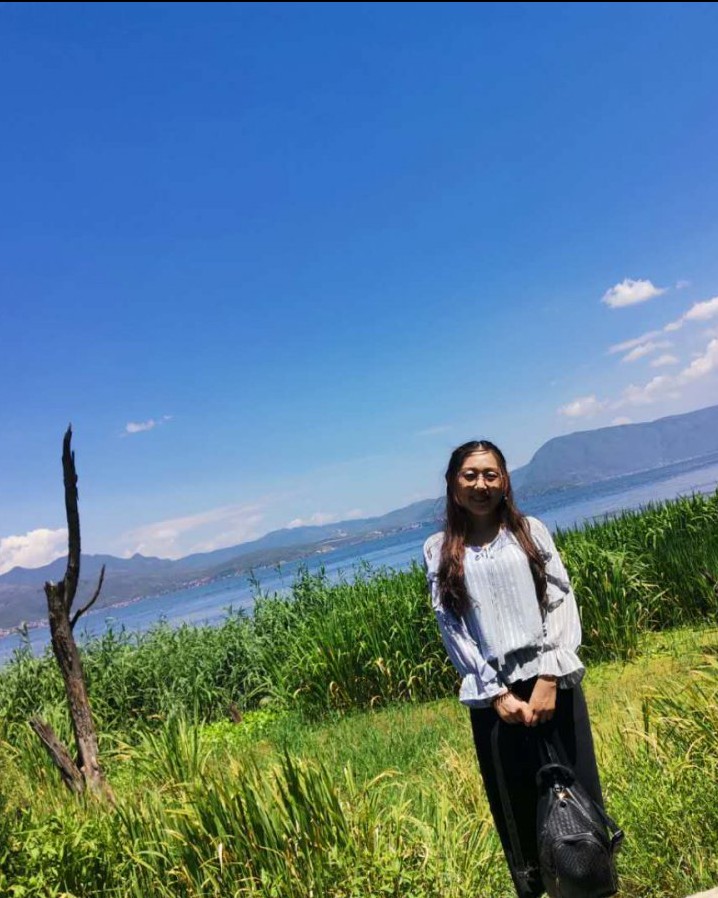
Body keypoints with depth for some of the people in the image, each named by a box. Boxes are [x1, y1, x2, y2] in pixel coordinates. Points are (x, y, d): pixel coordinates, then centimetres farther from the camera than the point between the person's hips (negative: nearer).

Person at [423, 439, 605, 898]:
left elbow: (563, 602, -1)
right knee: (517, 803, 8)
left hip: (551, 682, 1)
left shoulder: (531, 530, 4)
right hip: (493, 694, 0)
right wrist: (496, 694, -8)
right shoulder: (439, 550, 2)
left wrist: (548, 678, -11)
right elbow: (452, 628, -1)